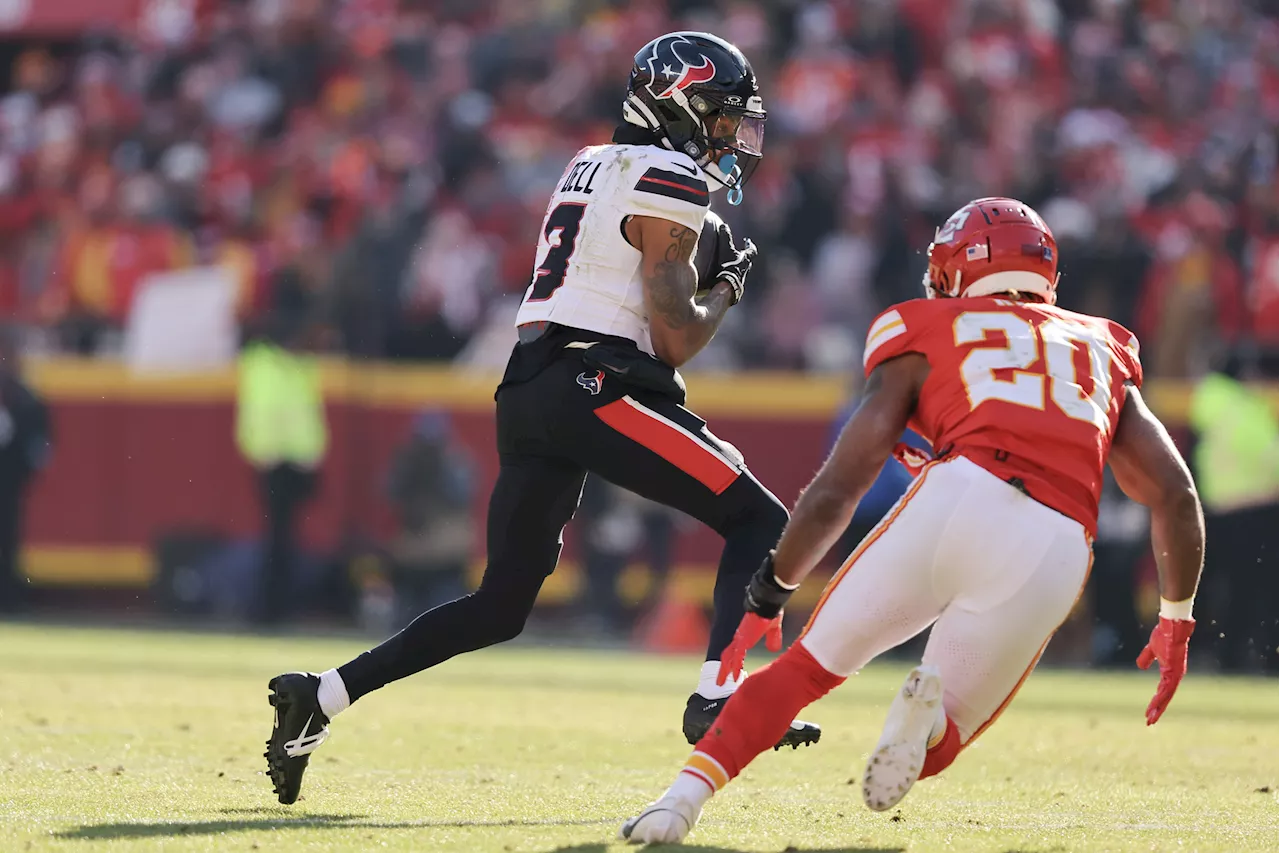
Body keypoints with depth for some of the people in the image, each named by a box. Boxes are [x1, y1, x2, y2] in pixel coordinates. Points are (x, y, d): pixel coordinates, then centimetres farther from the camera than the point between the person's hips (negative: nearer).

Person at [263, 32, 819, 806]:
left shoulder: (592, 167, 23)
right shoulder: (667, 184, -5)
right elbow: (676, 340, -9)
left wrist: (702, 268, 21)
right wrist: (727, 288, 9)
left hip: (528, 393, 8)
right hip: (596, 386, -8)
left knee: (499, 608, 12)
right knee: (760, 524, -2)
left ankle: (319, 697, 6)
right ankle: (719, 696, -20)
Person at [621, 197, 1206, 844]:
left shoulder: (925, 337, 21)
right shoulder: (1105, 352, 31)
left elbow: (838, 488, 14)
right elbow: (1175, 494, 24)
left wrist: (767, 593, 23)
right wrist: (1177, 619, 35)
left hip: (958, 498, -2)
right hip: (1054, 554, 2)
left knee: (808, 666, 16)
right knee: (934, 747, 15)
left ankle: (686, 795, -3)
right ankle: (928, 713, -22)